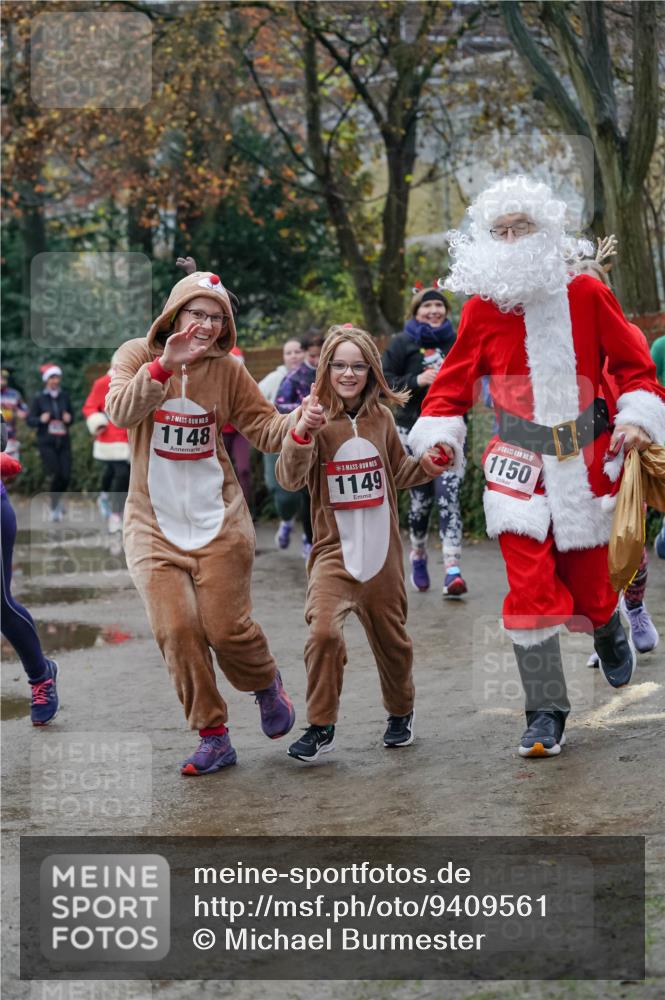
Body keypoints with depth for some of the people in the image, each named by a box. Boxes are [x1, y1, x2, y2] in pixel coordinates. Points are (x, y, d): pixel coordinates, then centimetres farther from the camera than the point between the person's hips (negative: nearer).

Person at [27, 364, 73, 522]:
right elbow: (29, 420, -1)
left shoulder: (64, 397, 7)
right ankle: (54, 508, 8)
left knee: (66, 476, -4)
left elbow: (71, 417, 17)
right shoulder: (39, 399, -1)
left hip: (63, 442, 3)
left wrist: (68, 419, -6)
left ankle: (57, 500, 26)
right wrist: (41, 419, -20)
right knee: (55, 475, -12)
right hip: (46, 442, -3)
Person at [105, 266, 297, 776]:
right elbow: (120, 412, -20)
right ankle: (213, 736, 7)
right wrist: (163, 365, -33)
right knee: (177, 630, -8)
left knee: (227, 627, -6)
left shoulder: (227, 370, 1)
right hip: (154, 526, 0)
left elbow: (266, 429, 2)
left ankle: (267, 685, 28)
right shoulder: (137, 355, -2)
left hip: (219, 522, 0)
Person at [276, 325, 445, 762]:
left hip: (382, 550, 4)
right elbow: (291, 478, -21)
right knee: (324, 631, -21)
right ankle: (321, 726, -6)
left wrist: (424, 467, 0)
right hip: (334, 550, -3)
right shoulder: (315, 418, -9)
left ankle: (401, 712, 39)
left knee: (391, 636, 14)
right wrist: (301, 432, -37)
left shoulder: (381, 418, 4)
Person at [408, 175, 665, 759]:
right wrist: (439, 435, -7)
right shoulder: (482, 306, 1)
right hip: (519, 464, 0)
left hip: (587, 459, 0)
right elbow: (456, 381, 8)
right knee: (530, 587, -9)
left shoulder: (586, 294, -2)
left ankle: (609, 631, 45)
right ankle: (546, 714, 2)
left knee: (587, 583, 5)